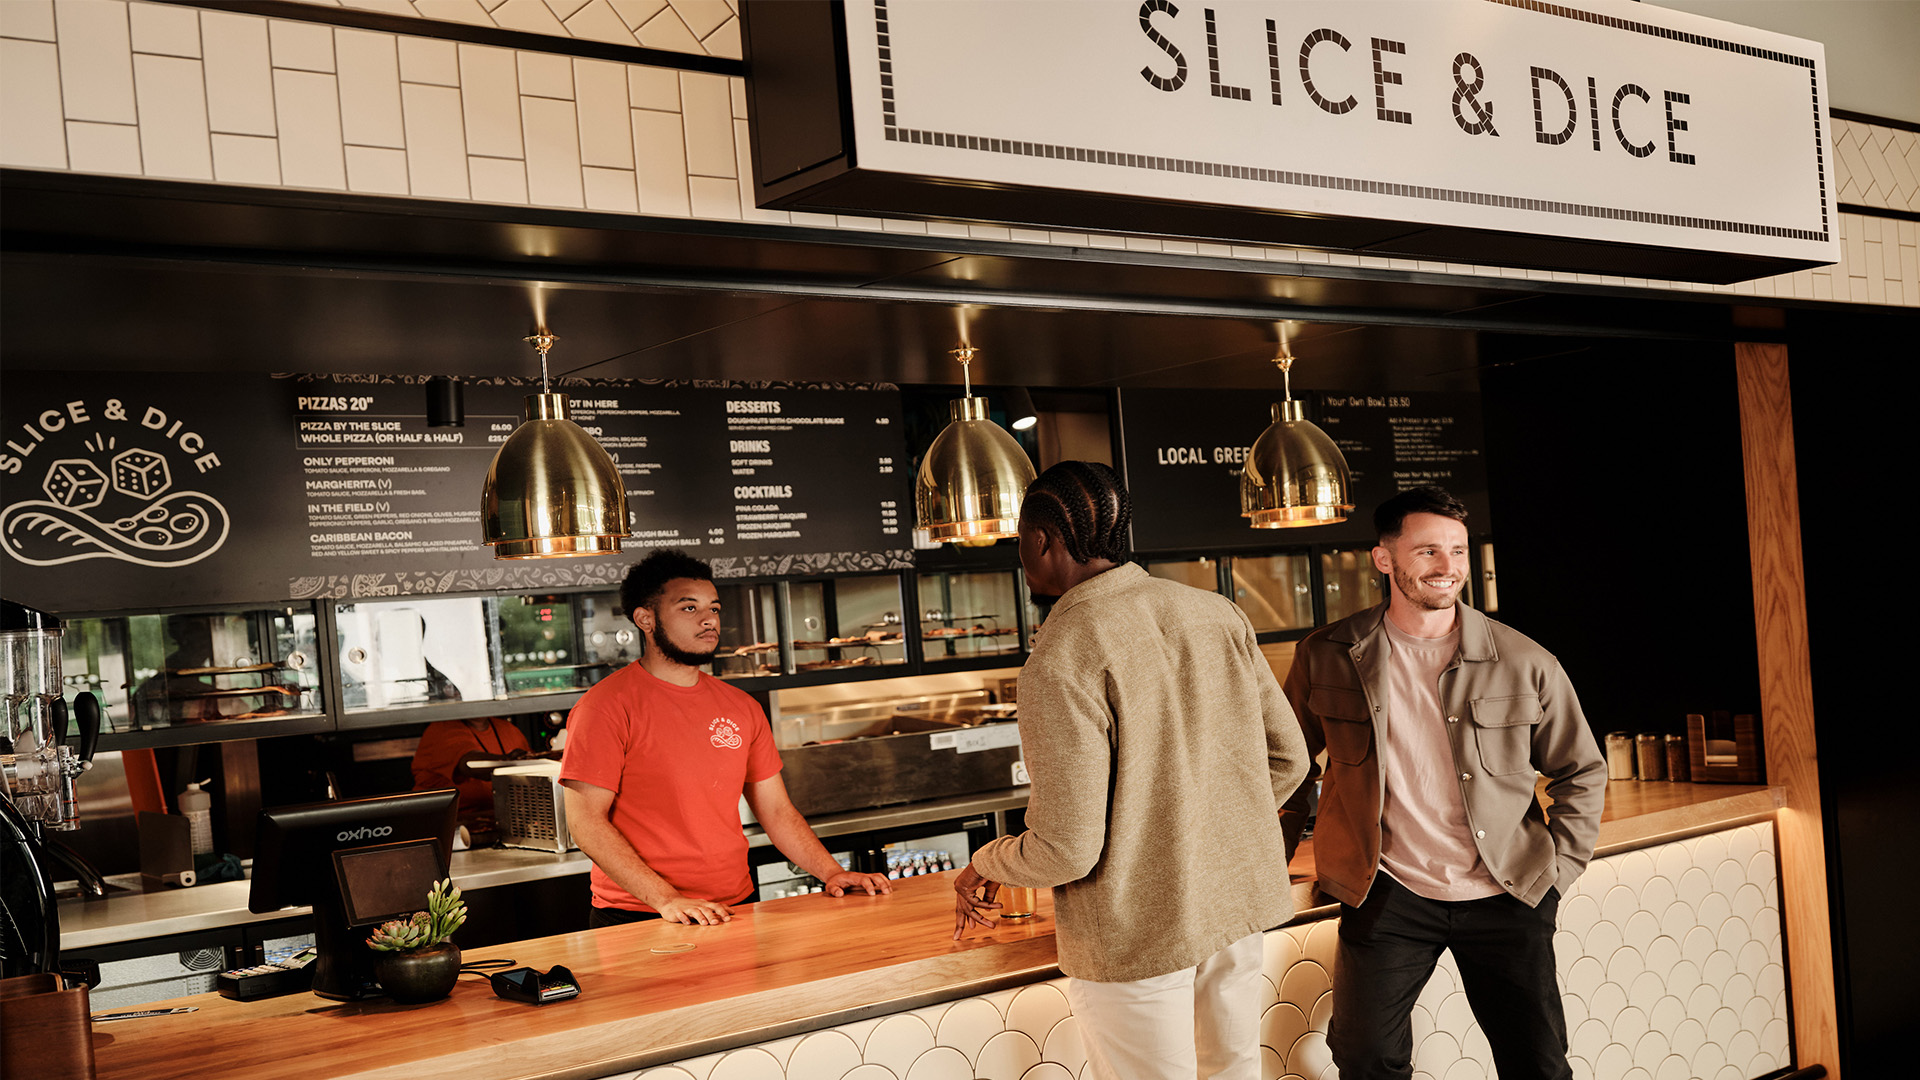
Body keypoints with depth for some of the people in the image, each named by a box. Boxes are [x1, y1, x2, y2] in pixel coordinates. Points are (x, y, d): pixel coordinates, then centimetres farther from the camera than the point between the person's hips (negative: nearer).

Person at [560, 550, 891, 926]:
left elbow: (776, 810, 16)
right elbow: (586, 820, -12)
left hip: (734, 908, 5)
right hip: (637, 920, -5)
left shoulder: (741, 708, 12)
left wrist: (832, 872, 2)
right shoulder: (607, 706, -7)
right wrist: (666, 898, -19)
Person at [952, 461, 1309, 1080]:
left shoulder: (1060, 662, -21)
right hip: (1239, 899, 6)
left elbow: (1068, 850, -22)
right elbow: (1288, 758, 5)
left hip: (1135, 934, -6)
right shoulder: (1219, 615, -1)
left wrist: (984, 865, -1)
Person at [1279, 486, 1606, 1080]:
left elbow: (1583, 773, 9)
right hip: (1388, 896, 0)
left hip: (1504, 897, 1)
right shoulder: (1326, 657, -2)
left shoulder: (1527, 664, -3)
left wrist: (1557, 870, 1)